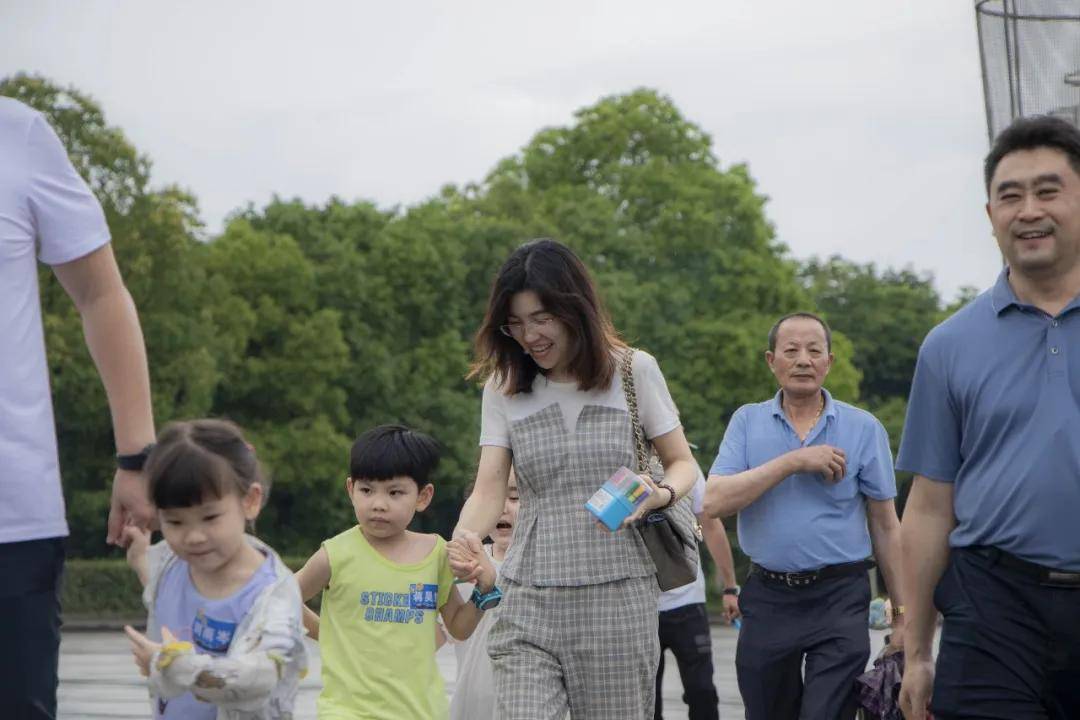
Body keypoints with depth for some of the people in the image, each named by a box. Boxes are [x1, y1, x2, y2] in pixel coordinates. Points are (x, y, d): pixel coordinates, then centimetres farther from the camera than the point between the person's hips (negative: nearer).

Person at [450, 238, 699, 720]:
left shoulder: (635, 371, 3)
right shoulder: (504, 387, 8)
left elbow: (682, 463, 10)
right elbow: (489, 489, 0)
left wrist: (661, 495, -13)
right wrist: (464, 538, -22)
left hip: (618, 598, -1)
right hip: (529, 607, 1)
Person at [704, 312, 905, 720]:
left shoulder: (863, 428, 3)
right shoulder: (747, 422, 6)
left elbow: (886, 528, 5)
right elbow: (715, 502, -9)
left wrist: (902, 612, 1)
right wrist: (794, 461, -14)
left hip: (840, 599, -2)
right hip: (767, 598, 2)